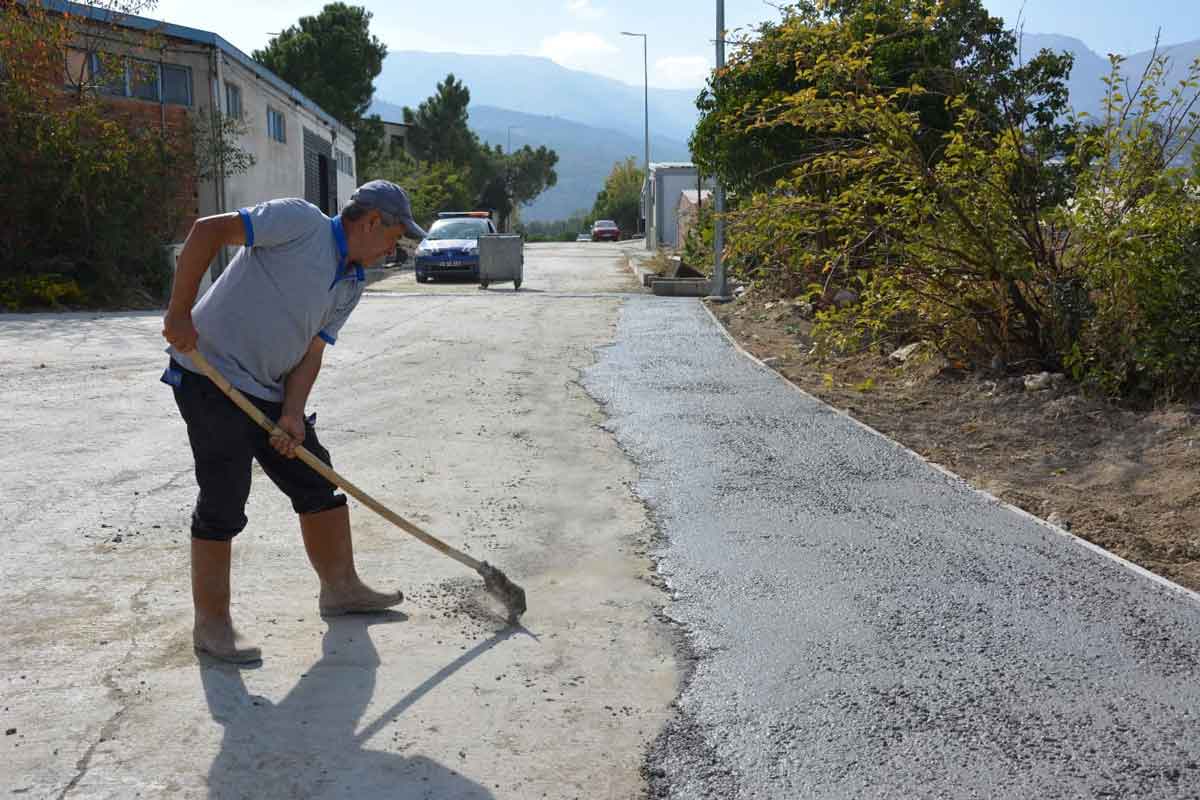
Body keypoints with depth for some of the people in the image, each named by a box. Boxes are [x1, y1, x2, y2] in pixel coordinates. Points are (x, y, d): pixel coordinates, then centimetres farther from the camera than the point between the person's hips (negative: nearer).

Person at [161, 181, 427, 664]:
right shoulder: (301, 221, -12)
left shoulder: (352, 286, 12)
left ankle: (340, 588, 29)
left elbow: (312, 350, 6)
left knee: (317, 483, 13)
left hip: (269, 390, 9)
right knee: (223, 503, -6)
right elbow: (208, 230, -17)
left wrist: (292, 413, -9)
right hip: (211, 376, -9)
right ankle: (211, 625, 7)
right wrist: (179, 313, -20)